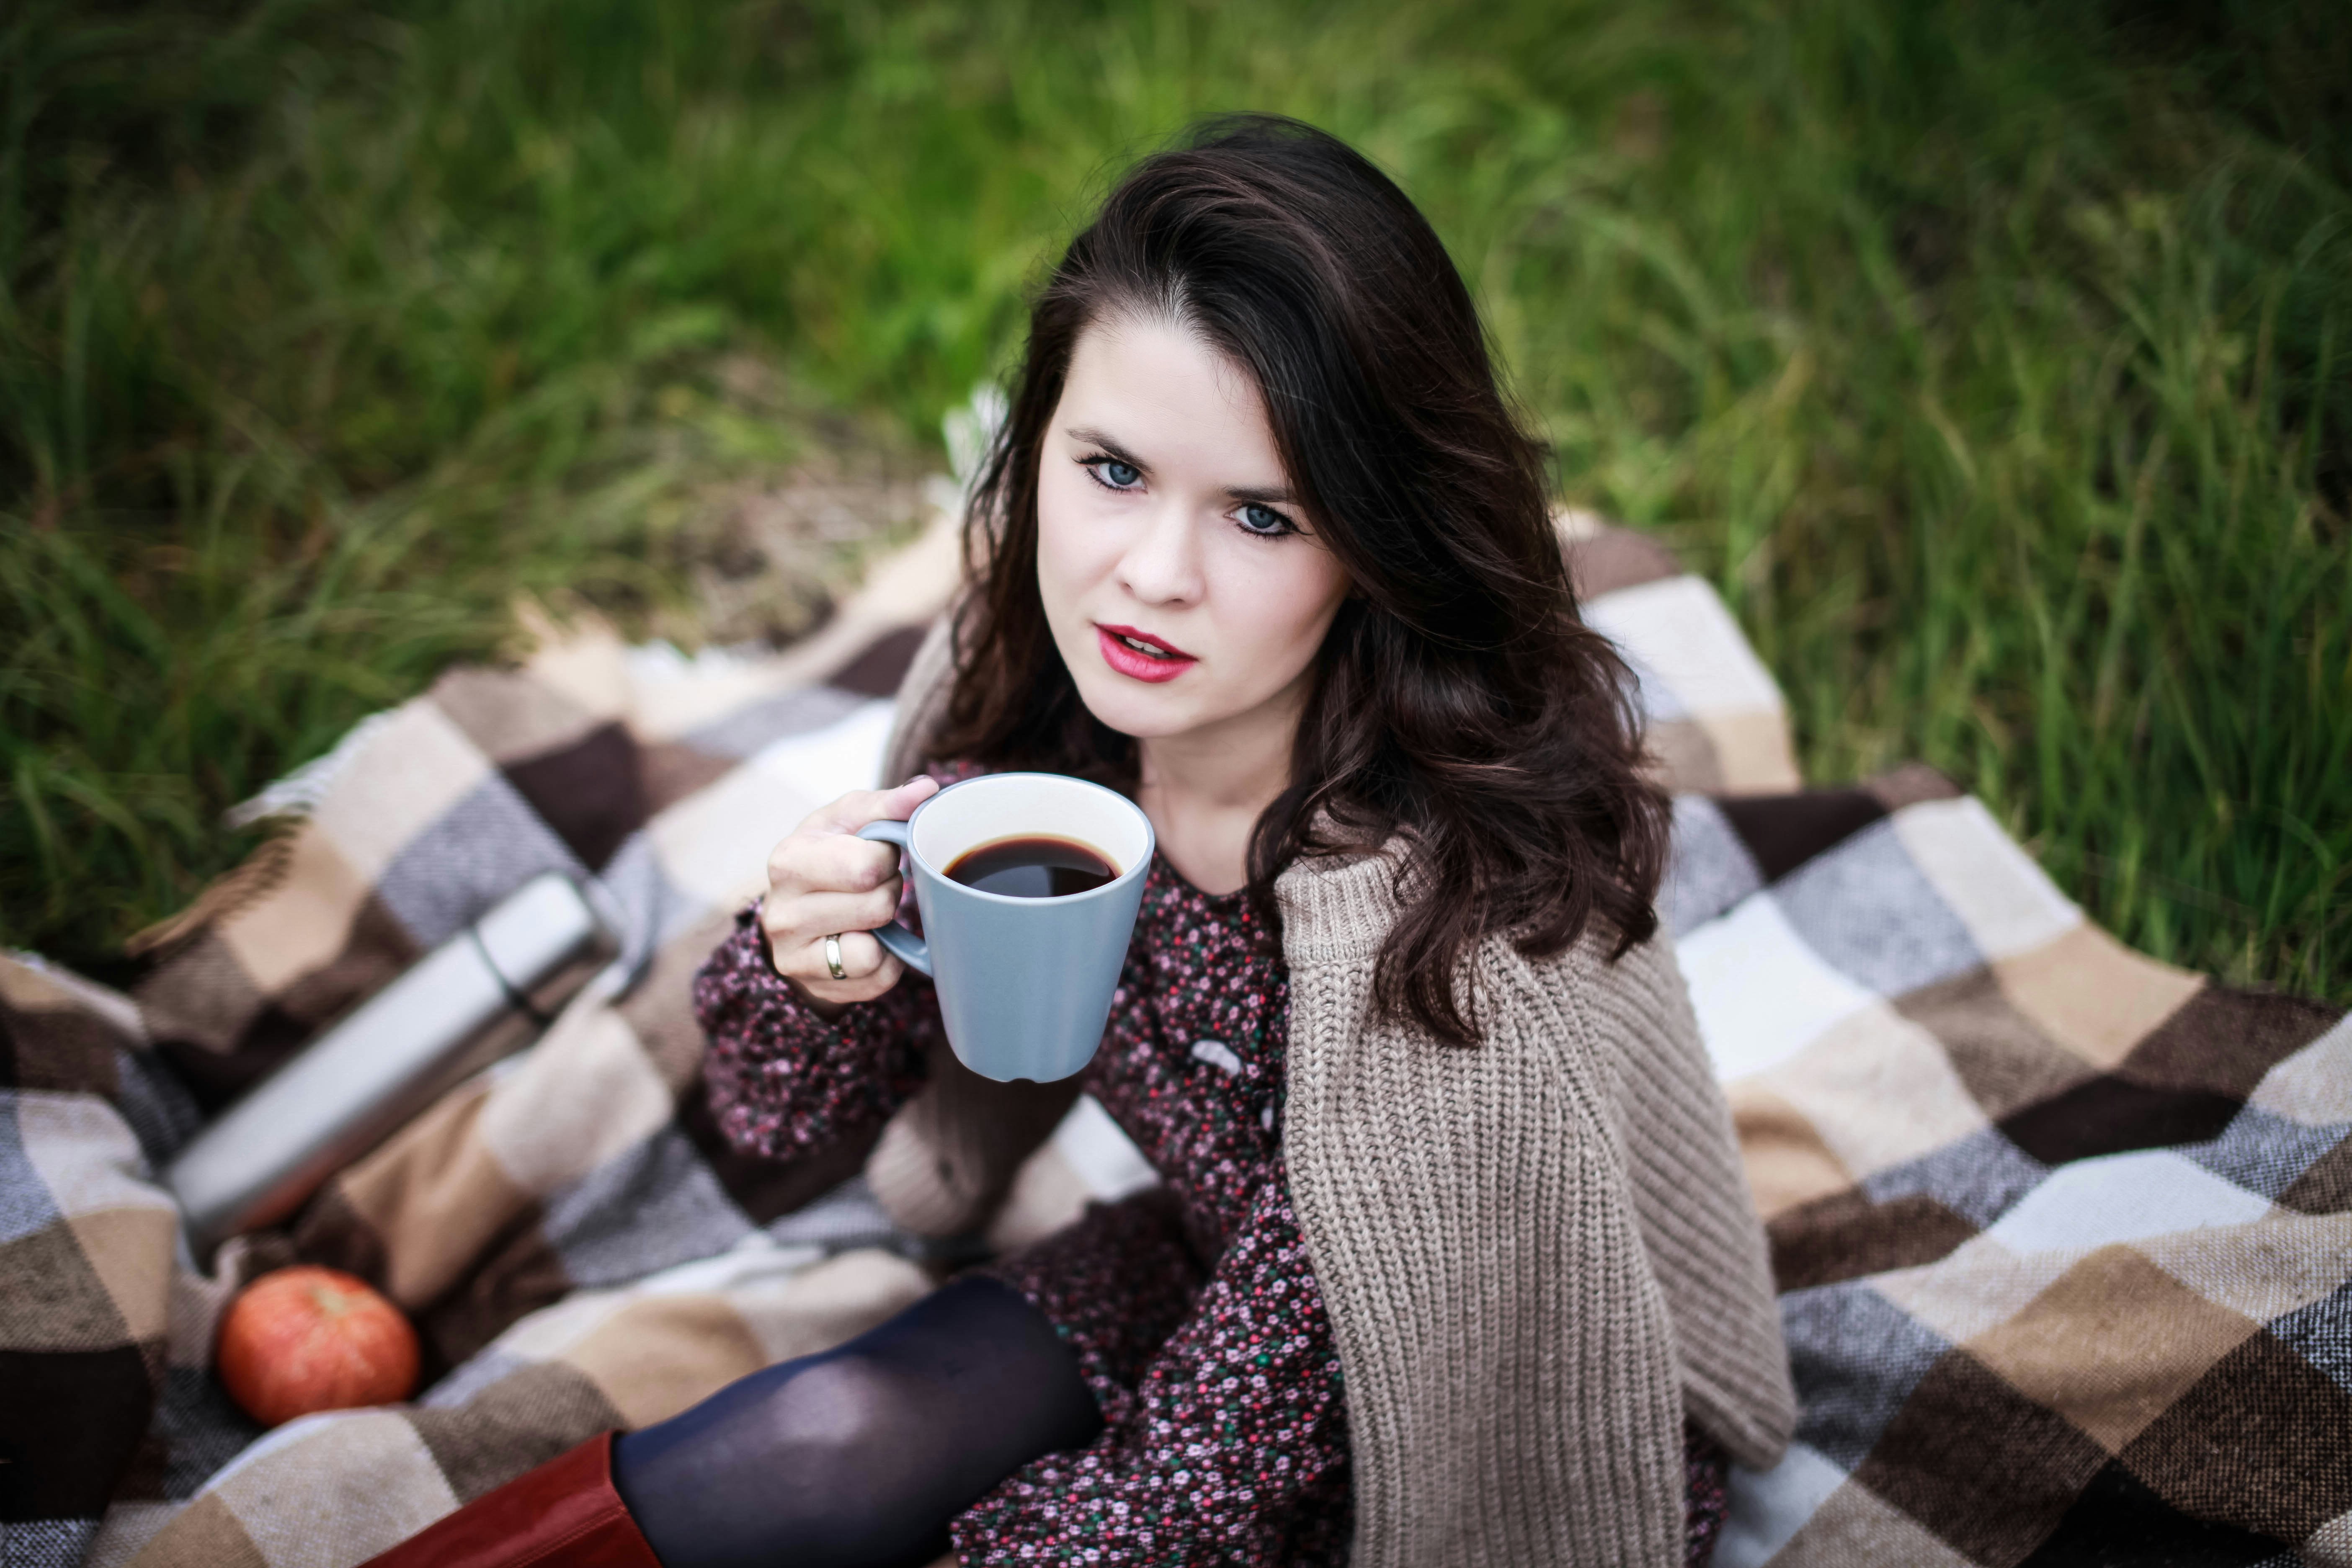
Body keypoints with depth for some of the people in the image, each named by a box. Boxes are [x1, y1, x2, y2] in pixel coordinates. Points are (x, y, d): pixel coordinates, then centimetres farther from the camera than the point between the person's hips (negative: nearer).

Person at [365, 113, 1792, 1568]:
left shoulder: (1447, 936, -38)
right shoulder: (1019, 677, -19)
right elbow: (801, 1118, -6)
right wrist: (818, 963, -26)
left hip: (1530, 1441, -4)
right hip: (1234, 1278, 5)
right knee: (816, 1444, -13)